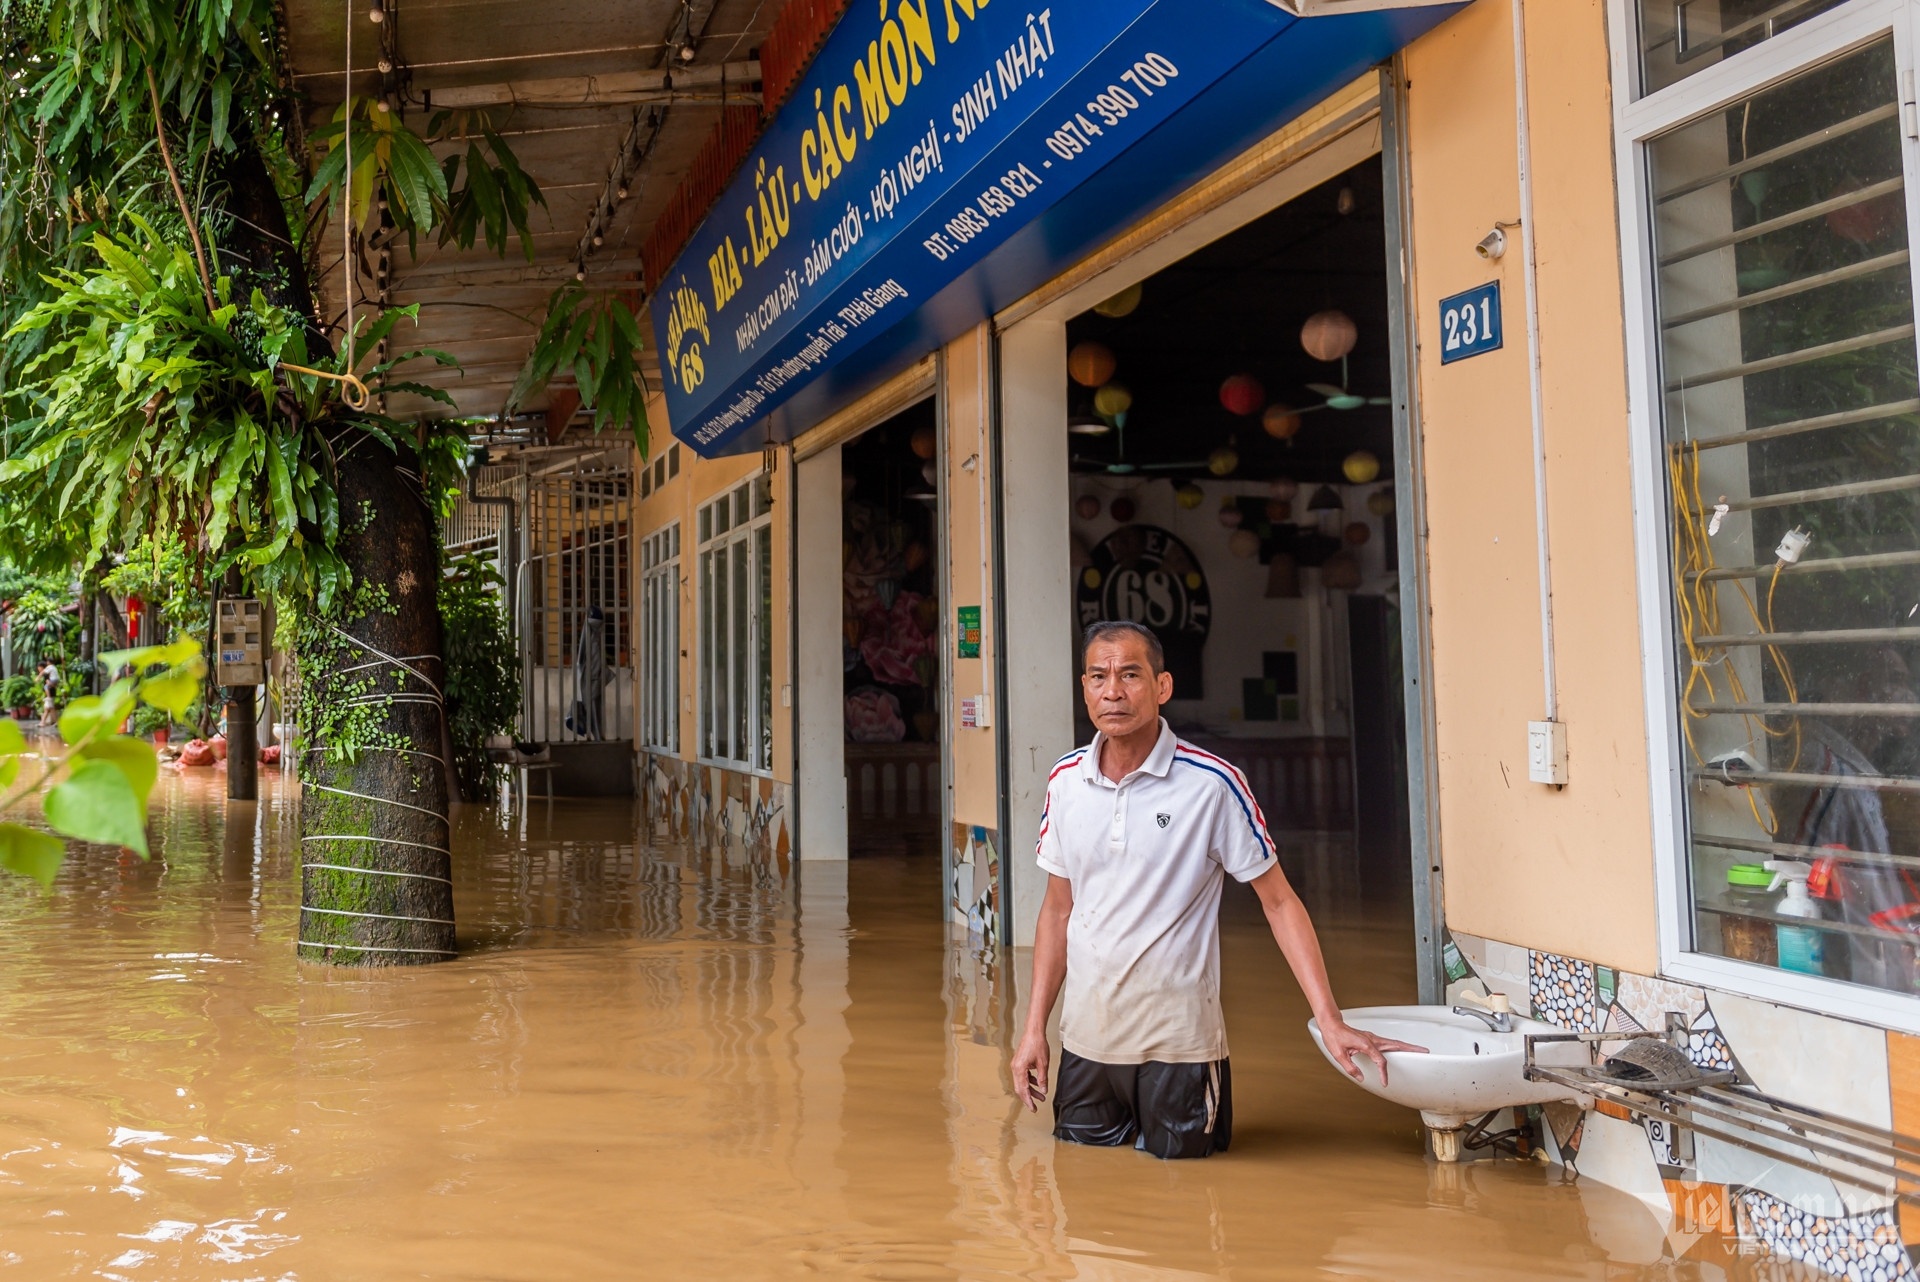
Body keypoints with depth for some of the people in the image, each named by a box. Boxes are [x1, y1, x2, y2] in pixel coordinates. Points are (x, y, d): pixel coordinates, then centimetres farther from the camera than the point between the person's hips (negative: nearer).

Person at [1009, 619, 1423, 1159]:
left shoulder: (1212, 785, -14)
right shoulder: (1065, 781, 0)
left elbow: (1279, 900, -7)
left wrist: (1331, 1022, -13)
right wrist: (1034, 1027, 8)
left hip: (1178, 1042, -4)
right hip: (1086, 1038, 4)